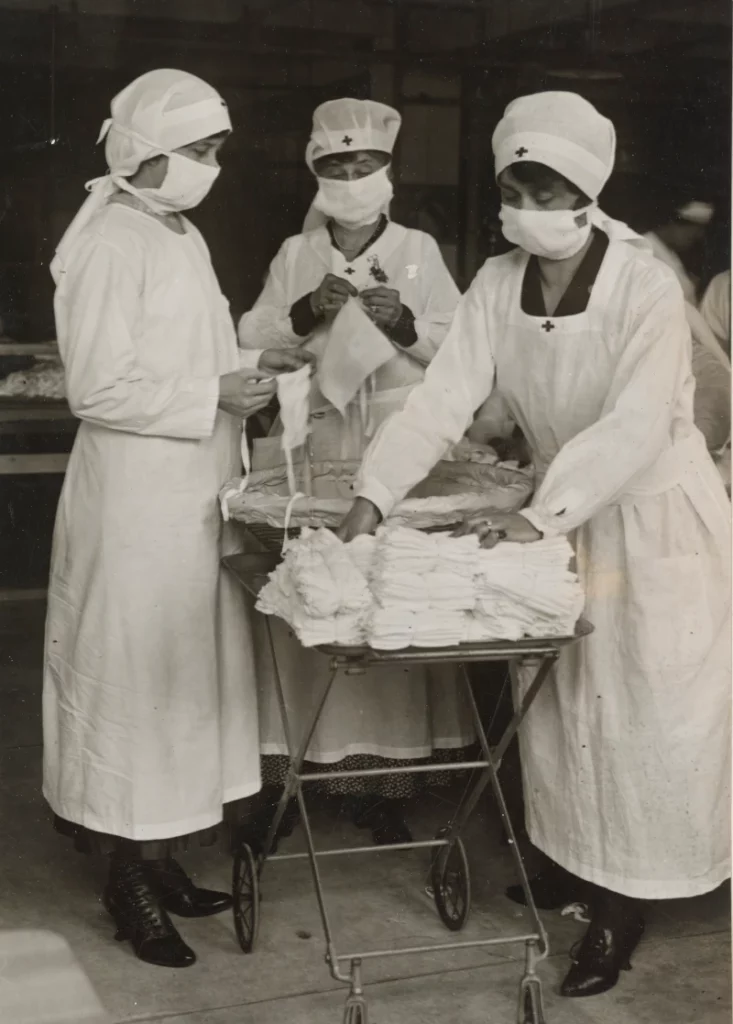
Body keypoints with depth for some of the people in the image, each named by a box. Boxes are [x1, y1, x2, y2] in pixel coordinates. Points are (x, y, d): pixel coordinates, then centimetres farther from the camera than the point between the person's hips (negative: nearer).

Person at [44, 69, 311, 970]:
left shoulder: (183, 238, 13)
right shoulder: (109, 245, -14)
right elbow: (99, 388, -19)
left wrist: (248, 366, 3)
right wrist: (215, 396, -20)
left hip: (196, 494, 9)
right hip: (137, 498, -9)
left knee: (187, 670, 14)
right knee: (133, 675, 0)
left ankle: (161, 854, 27)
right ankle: (129, 877, 13)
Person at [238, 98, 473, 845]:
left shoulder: (419, 251, 7)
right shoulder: (294, 255, 11)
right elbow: (249, 343, 5)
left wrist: (406, 323, -16)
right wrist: (303, 314, -12)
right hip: (305, 449, 1)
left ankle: (378, 772, 5)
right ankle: (285, 767, 5)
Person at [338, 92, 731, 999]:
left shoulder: (646, 289, -22)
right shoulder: (496, 284, -7)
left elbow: (636, 426, -33)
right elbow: (443, 397, -13)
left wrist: (540, 516, -42)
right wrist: (372, 495, -25)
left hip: (656, 518, -5)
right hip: (564, 517, 5)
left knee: (645, 711, 1)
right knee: (558, 701, 13)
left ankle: (624, 900, 14)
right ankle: (572, 856, 33)